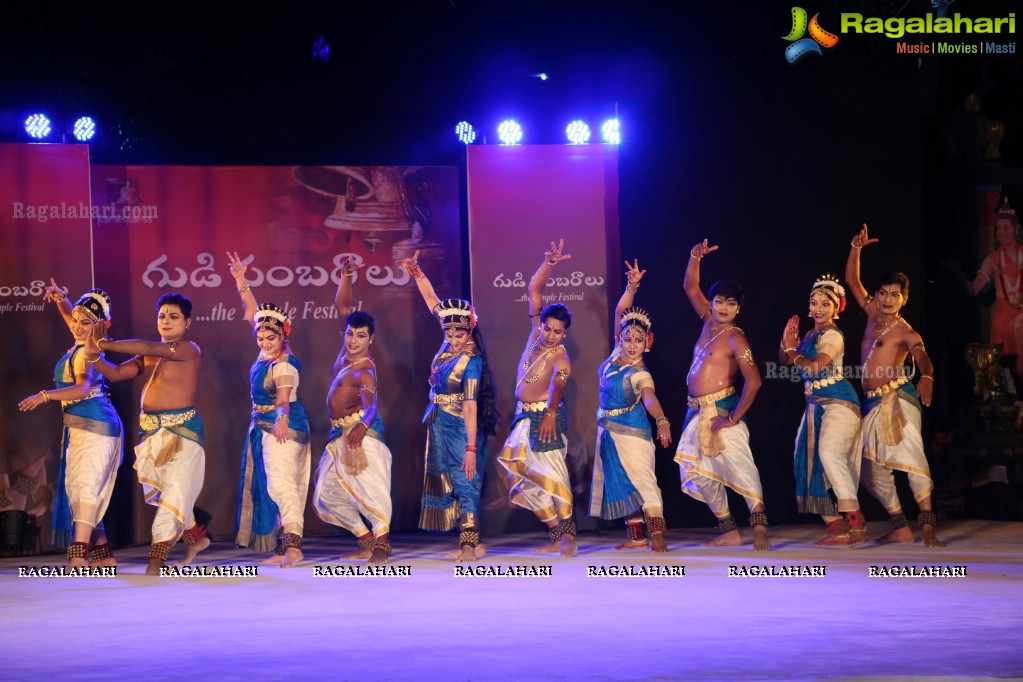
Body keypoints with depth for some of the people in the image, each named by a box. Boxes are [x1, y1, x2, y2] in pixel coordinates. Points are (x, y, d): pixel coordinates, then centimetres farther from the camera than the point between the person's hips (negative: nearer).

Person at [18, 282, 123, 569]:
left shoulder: (87, 352, -15)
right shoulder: (83, 344, 11)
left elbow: (82, 388, -29)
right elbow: (71, 315, 26)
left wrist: (45, 395, -36)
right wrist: (61, 299, 6)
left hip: (92, 424, -10)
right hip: (80, 425, 10)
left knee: (85, 486, -19)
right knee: (78, 488, 12)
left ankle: (78, 557, -30)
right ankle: (103, 556, 16)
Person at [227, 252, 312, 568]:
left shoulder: (283, 365, -19)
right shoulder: (267, 352, 4)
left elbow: (284, 394, -37)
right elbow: (253, 313, 12)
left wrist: (282, 417, -56)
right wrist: (241, 281, 9)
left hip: (282, 427, -10)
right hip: (263, 427, 10)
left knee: (281, 484, -21)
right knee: (272, 486, 9)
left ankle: (293, 545, -31)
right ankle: (283, 549, 12)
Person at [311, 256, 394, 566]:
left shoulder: (364, 370, -17)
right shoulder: (347, 351, 5)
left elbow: (371, 403, -33)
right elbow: (342, 306, 13)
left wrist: (362, 426, -50)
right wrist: (346, 276, 2)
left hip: (360, 430, -10)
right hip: (339, 434, 10)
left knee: (369, 483, -23)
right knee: (328, 494, 11)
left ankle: (382, 545, -25)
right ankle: (366, 542, 16)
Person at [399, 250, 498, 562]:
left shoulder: (471, 361, -21)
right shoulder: (451, 343, -2)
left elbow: (470, 407, -26)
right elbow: (432, 301, 8)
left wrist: (471, 447, -29)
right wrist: (415, 272, 1)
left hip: (461, 428, -8)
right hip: (441, 425, 8)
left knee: (464, 482, -9)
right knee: (448, 482, 9)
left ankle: (470, 543, -10)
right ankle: (470, 541, 13)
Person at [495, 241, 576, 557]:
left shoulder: (560, 357, -15)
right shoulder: (536, 332, 3)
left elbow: (558, 384, -32)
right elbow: (534, 290, 1)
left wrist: (550, 414, -47)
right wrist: (548, 263, -11)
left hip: (546, 416, -8)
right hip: (524, 417, 8)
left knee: (550, 473, -14)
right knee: (527, 477, 6)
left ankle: (568, 534, -11)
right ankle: (557, 537, 10)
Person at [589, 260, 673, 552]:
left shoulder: (641, 375, -19)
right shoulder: (617, 354, -1)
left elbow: (650, 399, -37)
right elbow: (620, 313, 2)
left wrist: (661, 420, -56)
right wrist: (632, 287, -9)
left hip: (631, 431, -8)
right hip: (609, 430, 8)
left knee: (641, 480, -15)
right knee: (622, 483, 11)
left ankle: (657, 536, -22)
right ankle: (636, 537, 18)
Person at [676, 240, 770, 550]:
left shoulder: (735, 338, -13)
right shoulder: (709, 322, 10)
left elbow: (753, 380, -23)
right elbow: (690, 288, 23)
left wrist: (734, 418, -22)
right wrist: (695, 259, 9)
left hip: (721, 411, -9)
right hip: (698, 414, 9)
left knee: (738, 466, -20)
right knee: (703, 474, 9)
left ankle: (759, 527, -28)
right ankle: (729, 532, 14)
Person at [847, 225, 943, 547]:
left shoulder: (906, 332, -5)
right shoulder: (872, 314, 13)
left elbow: (922, 356, -23)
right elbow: (852, 279, 20)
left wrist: (926, 377, -45)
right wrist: (856, 249, 6)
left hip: (897, 397, -7)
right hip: (872, 403, 8)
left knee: (910, 455, -22)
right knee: (873, 467, 7)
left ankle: (927, 524, -28)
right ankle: (900, 528, 14)